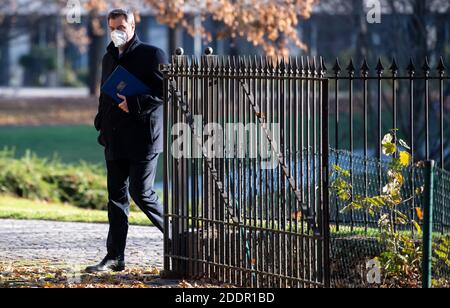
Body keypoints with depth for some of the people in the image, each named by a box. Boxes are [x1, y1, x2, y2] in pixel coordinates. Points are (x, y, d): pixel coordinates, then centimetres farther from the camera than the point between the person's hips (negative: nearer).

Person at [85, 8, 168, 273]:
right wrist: (101, 124, 12)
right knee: (117, 196, 6)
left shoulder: (152, 55, -5)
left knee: (141, 192, -11)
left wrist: (134, 104, -20)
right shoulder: (109, 58, 17)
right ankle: (115, 257, 7)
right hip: (115, 140, 7)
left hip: (143, 138, -7)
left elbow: (165, 92, -12)